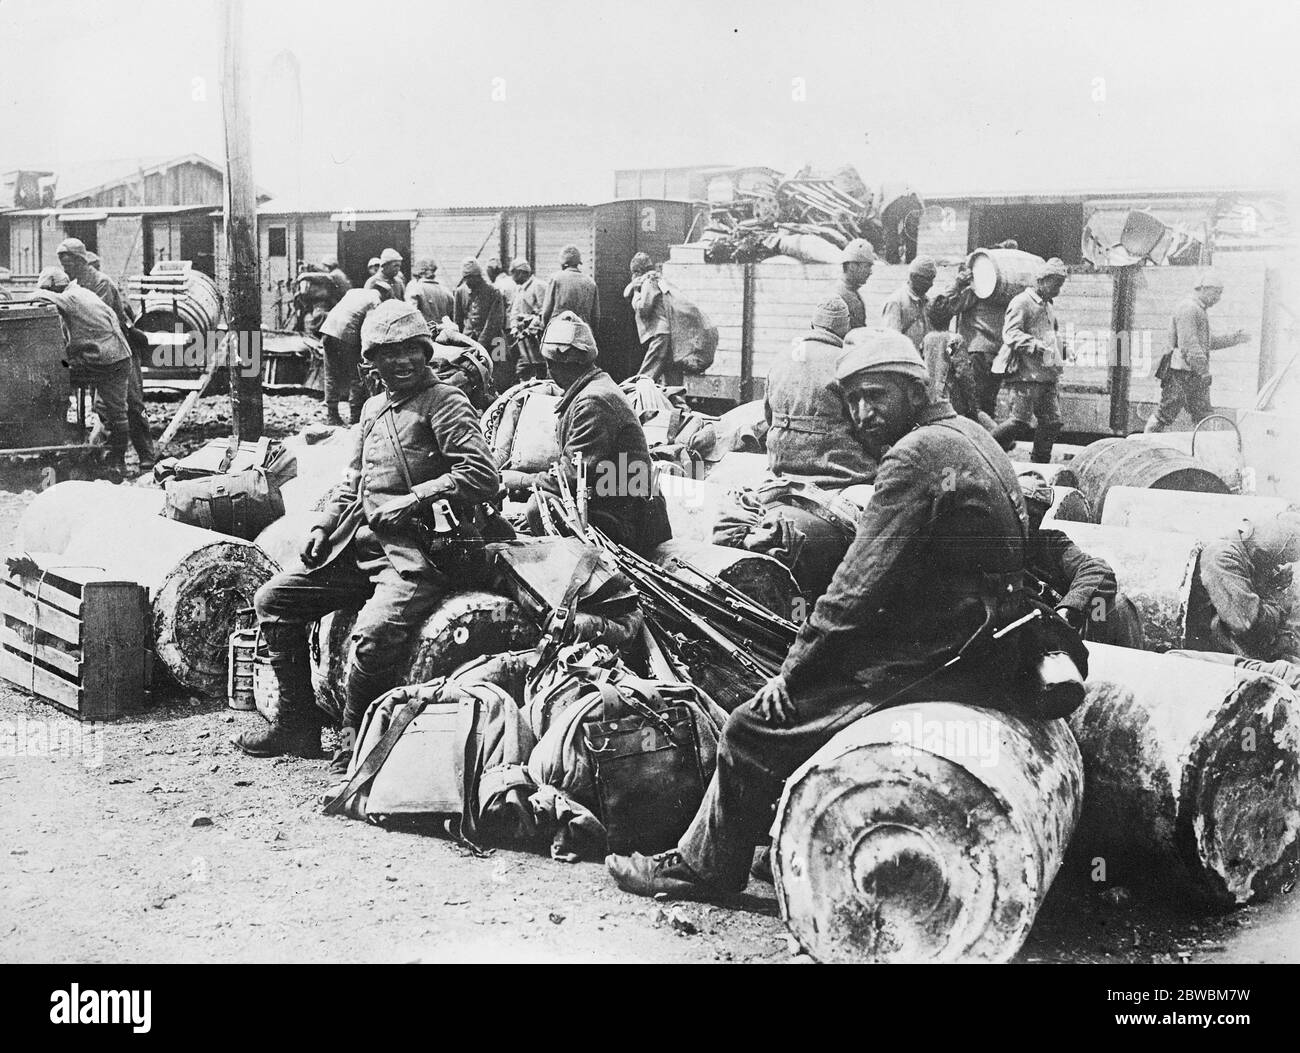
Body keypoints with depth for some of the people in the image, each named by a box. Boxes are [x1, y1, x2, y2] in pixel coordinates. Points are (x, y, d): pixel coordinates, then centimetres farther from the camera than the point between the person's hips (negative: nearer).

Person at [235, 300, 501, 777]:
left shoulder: (445, 403, -5)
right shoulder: (375, 408, 19)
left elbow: (484, 475, -17)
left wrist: (411, 501, -16)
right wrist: (324, 526, 12)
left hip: (419, 554, -8)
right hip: (361, 546, 9)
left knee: (372, 637, -31)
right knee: (273, 599, 5)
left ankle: (354, 744, -7)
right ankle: (296, 725, 11)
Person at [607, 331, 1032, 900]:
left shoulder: (916, 456, -16)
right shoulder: (968, 436, 15)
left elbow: (860, 588, -20)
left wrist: (792, 673, -9)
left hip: (938, 662, -10)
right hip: (991, 650, 10)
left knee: (755, 727, -6)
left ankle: (704, 866, 12)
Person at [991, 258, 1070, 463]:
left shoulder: (1048, 307, 24)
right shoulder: (1022, 302, -5)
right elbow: (1010, 334, -17)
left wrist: (1062, 349, 18)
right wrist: (1036, 346, -30)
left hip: (1047, 375, 9)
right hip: (1027, 374, -8)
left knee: (1052, 421, 4)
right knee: (1021, 420, -10)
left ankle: (1039, 466, 13)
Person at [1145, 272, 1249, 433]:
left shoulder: (1200, 310, 23)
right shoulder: (1188, 308, -11)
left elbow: (1209, 342, 30)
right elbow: (1188, 344, -21)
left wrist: (1235, 338, 24)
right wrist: (1202, 366, -28)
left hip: (1197, 377, 10)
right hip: (1181, 373, -10)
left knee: (1205, 421, 7)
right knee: (1165, 415, -5)